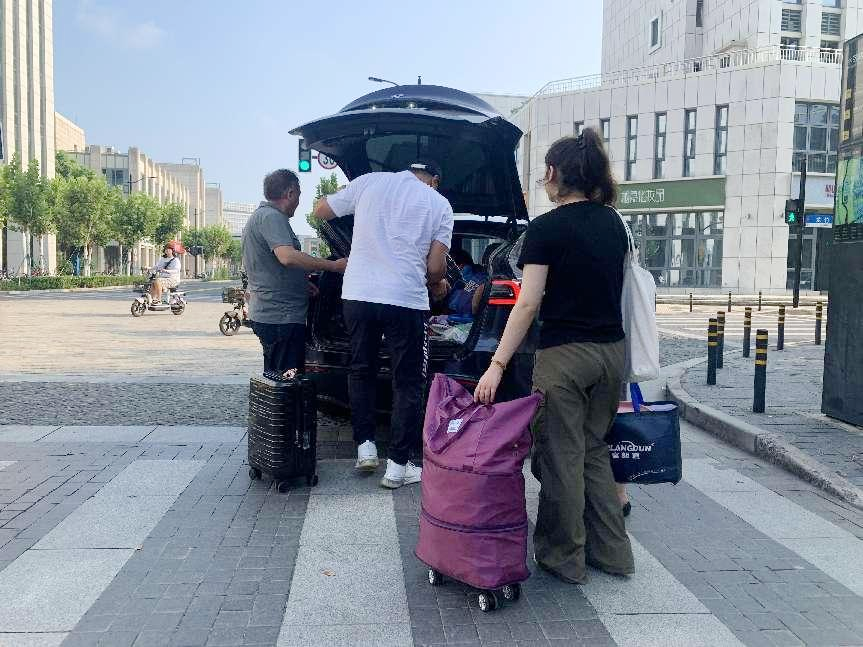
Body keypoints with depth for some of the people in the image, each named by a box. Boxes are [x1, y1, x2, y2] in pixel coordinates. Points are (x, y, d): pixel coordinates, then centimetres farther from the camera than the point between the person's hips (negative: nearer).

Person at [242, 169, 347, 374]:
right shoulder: (272, 216, -13)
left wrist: (303, 282, 26)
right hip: (281, 316, -11)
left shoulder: (258, 216, 22)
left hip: (264, 314, 11)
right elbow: (287, 257, -29)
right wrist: (333, 265, -27)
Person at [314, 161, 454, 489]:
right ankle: (398, 466, 13)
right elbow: (435, 267, 1)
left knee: (361, 372, 22)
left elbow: (321, 211, 17)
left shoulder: (369, 182, 9)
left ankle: (365, 447, 22)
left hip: (357, 296, 2)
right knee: (407, 384, 10)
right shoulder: (440, 205, 6)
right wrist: (437, 284, 23)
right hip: (406, 302, -2)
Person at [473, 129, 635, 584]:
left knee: (563, 457, 5)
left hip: (565, 355, -7)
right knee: (594, 451, 19)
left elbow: (528, 304, -16)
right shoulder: (613, 223, 9)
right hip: (611, 351, 7)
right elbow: (616, 285, 13)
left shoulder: (547, 228, -11)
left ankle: (565, 558, 18)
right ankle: (611, 552, 25)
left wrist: (497, 365, -16)